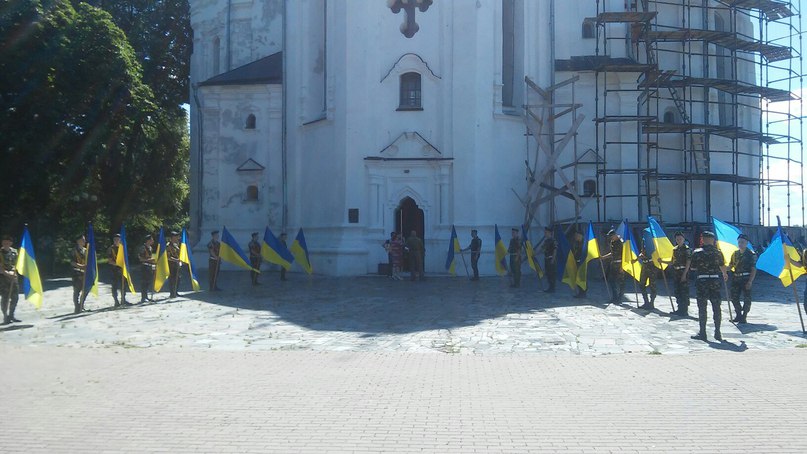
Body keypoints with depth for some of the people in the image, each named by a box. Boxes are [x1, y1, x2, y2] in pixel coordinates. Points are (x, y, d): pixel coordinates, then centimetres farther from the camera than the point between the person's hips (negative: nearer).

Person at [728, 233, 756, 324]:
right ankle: (738, 315, 20)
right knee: (734, 298, 6)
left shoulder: (751, 254, -4)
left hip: (746, 279, -5)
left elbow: (754, 269, -7)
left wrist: (750, 281, -15)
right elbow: (730, 266, 17)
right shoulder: (735, 254, 13)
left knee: (746, 299, -3)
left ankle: (743, 317, 5)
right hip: (736, 278, 5)